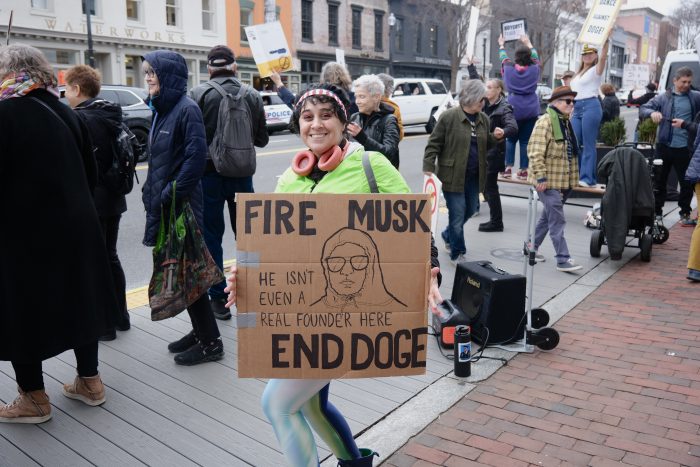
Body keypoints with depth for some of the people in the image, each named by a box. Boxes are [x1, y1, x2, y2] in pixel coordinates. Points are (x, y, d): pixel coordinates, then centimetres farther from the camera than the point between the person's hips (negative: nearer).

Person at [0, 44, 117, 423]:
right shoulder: (64, 112, 6)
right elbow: (91, 173, 10)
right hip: (74, 226, 6)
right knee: (77, 300, 17)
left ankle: (34, 398, 18)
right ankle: (89, 381, 28)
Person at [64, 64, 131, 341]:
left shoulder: (78, 119, -17)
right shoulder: (111, 115, 8)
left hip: (90, 202, -8)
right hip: (113, 199, 8)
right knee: (110, 257, 18)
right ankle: (120, 316, 27)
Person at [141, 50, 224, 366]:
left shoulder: (186, 109, -14)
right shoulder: (161, 109, 13)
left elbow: (196, 157, -22)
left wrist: (170, 194, -19)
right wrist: (152, 195, 12)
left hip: (182, 206, -9)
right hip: (162, 205, 9)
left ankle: (210, 342, 10)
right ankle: (199, 331, 28)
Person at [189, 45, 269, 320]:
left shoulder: (199, 94, -10)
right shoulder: (252, 96, -1)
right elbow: (262, 139, 5)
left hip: (208, 173, -2)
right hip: (241, 173, 3)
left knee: (211, 235, 7)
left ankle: (218, 298, 10)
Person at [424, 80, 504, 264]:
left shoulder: (483, 119, 9)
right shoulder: (449, 117, -10)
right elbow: (434, 143, -8)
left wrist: (494, 137, 0)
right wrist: (429, 168, -13)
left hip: (474, 176, 6)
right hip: (453, 175, -6)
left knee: (470, 210, 16)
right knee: (458, 213, -3)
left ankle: (448, 235, 42)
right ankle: (457, 253, 12)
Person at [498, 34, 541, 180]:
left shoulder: (509, 68, -2)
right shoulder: (534, 69, 1)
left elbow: (503, 58, 21)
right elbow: (535, 57, 24)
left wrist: (501, 45, 40)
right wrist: (528, 43, 40)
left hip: (513, 108, 0)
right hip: (531, 109, 0)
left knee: (511, 138, 11)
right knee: (525, 140, 3)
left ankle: (508, 167, 4)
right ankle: (523, 170, 3)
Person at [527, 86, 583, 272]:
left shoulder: (566, 122, 15)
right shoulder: (546, 121, -14)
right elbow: (536, 152, -21)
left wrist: (572, 179, 22)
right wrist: (540, 176, -24)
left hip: (563, 181, 9)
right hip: (549, 181, -9)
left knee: (547, 217, 18)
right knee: (558, 221, -7)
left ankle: (531, 248, 32)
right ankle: (563, 259, -2)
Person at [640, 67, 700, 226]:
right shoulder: (664, 98, 5)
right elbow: (643, 109, 1)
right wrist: (652, 112, -21)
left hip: (684, 148, 0)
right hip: (664, 145, 0)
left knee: (687, 182, 7)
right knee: (660, 180, 8)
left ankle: (685, 213, 24)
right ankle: (657, 213, 19)